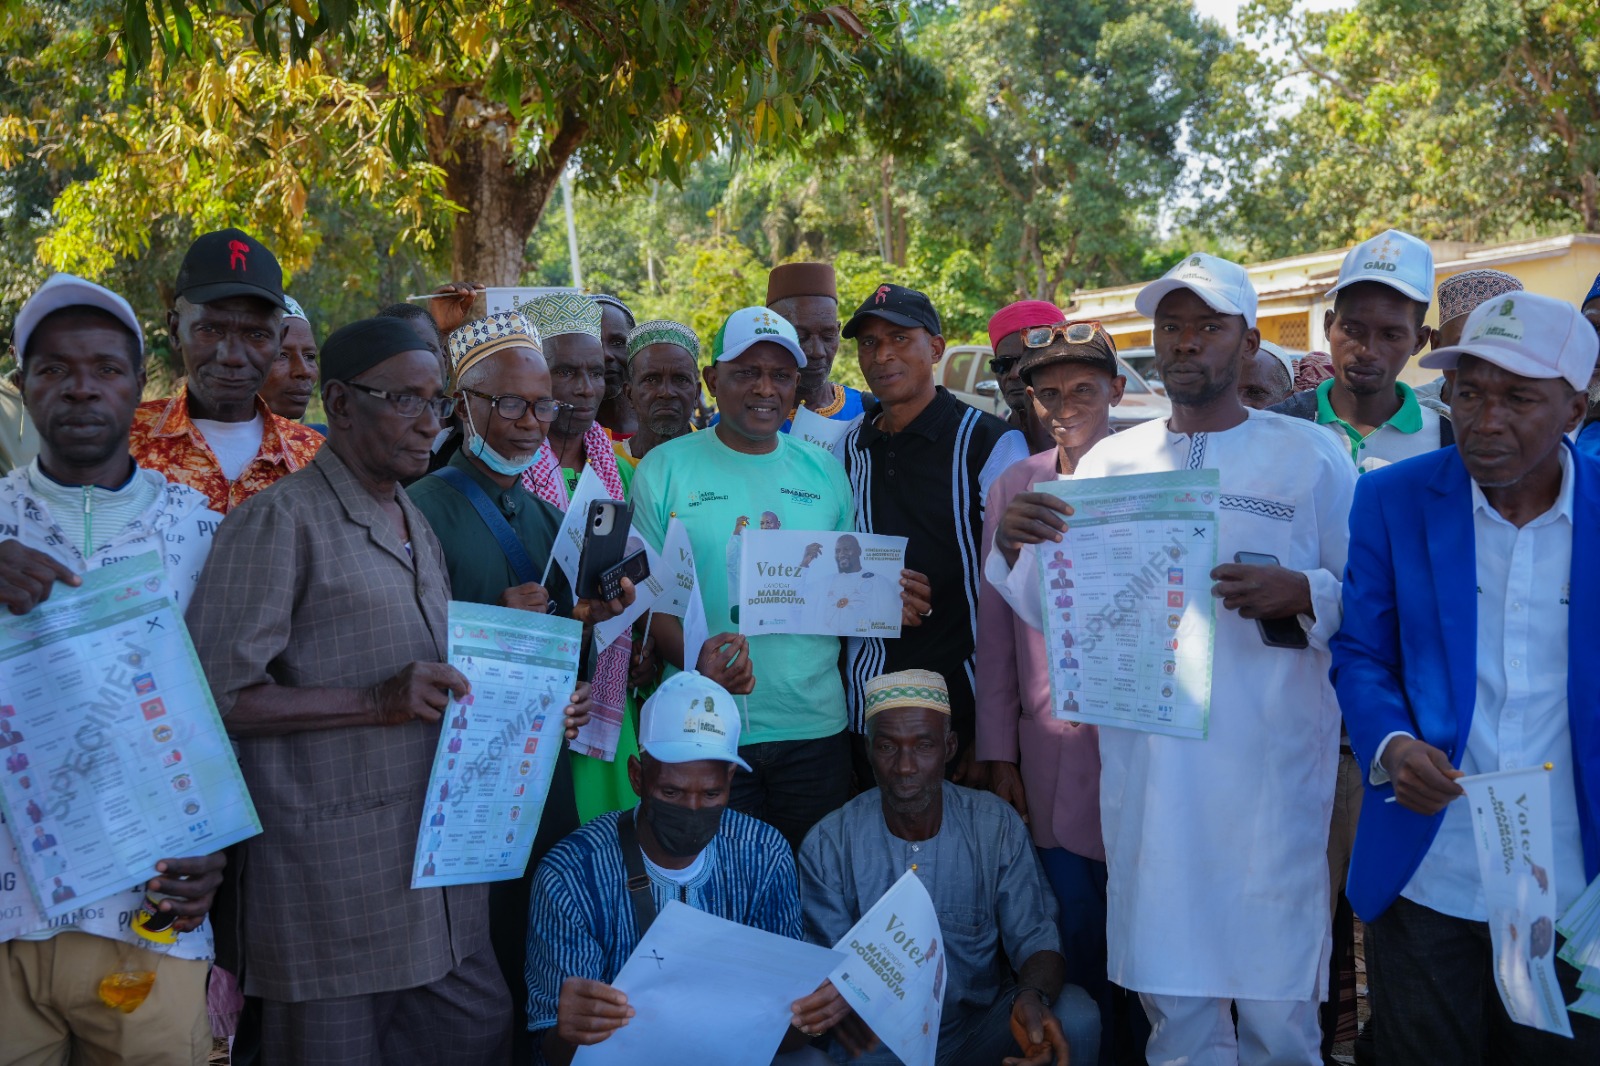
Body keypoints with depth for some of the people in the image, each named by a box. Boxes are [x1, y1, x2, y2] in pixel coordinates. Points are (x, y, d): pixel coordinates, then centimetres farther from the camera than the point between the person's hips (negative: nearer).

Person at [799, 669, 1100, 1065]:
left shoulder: (997, 827, -5)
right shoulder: (828, 846, -7)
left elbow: (1034, 939, -6)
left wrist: (1033, 997, -31)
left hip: (980, 1026, 1)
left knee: (1075, 1014, -27)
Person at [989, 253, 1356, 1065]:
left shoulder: (1310, 455, 3)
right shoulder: (1111, 461, 11)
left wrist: (1301, 593, -19)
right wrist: (1012, 547, -8)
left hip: (1268, 765, -2)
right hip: (1146, 762, 3)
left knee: (1276, 1000, 2)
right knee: (1171, 993, 10)